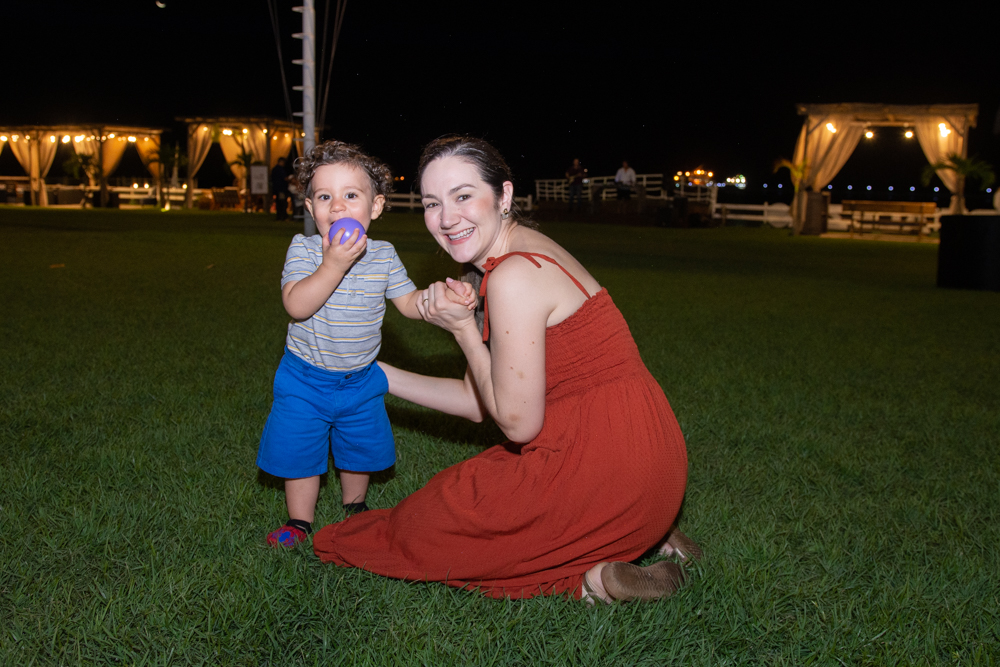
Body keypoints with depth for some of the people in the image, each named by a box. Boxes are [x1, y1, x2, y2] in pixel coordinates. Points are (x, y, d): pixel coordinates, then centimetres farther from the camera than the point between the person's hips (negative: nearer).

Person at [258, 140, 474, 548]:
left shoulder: (383, 256, -7)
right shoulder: (304, 249, -16)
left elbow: (409, 303, -3)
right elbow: (296, 305, -29)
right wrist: (333, 265, -39)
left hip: (361, 378, 3)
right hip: (306, 379, -3)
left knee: (362, 448, 18)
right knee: (299, 450, 6)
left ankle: (354, 506, 45)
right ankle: (299, 521, 28)